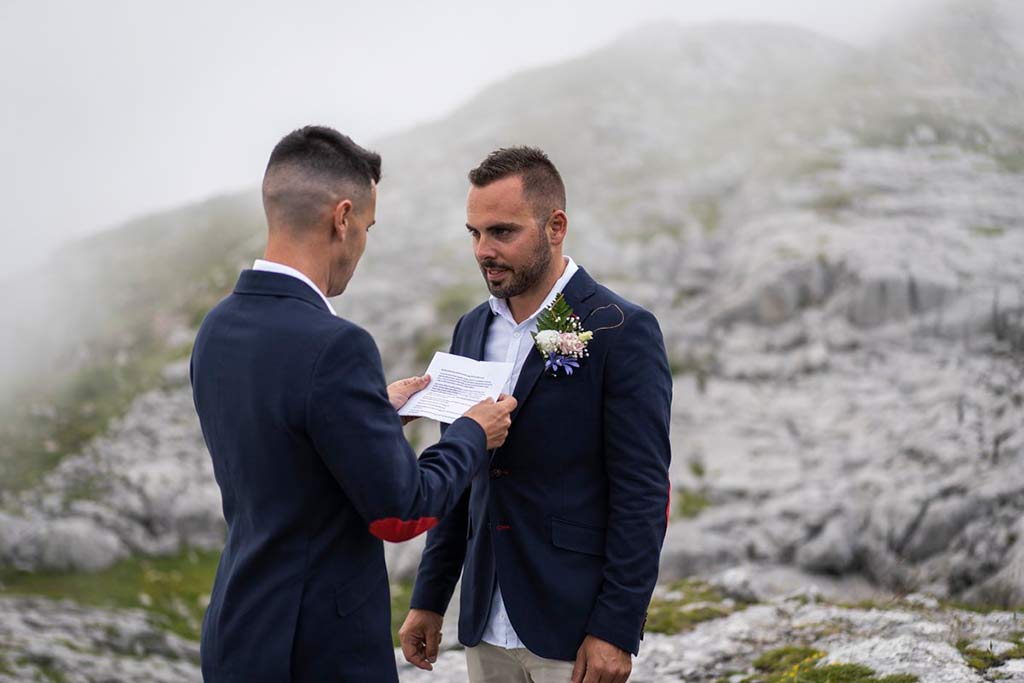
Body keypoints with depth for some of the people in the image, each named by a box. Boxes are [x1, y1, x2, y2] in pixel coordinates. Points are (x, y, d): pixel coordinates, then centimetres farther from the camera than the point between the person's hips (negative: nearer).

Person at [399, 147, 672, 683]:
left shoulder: (621, 332, -10)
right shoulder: (472, 330, 10)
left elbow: (643, 492, -13)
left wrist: (616, 629, -16)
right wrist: (429, 599, 12)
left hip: (574, 627, -6)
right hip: (486, 625, 6)